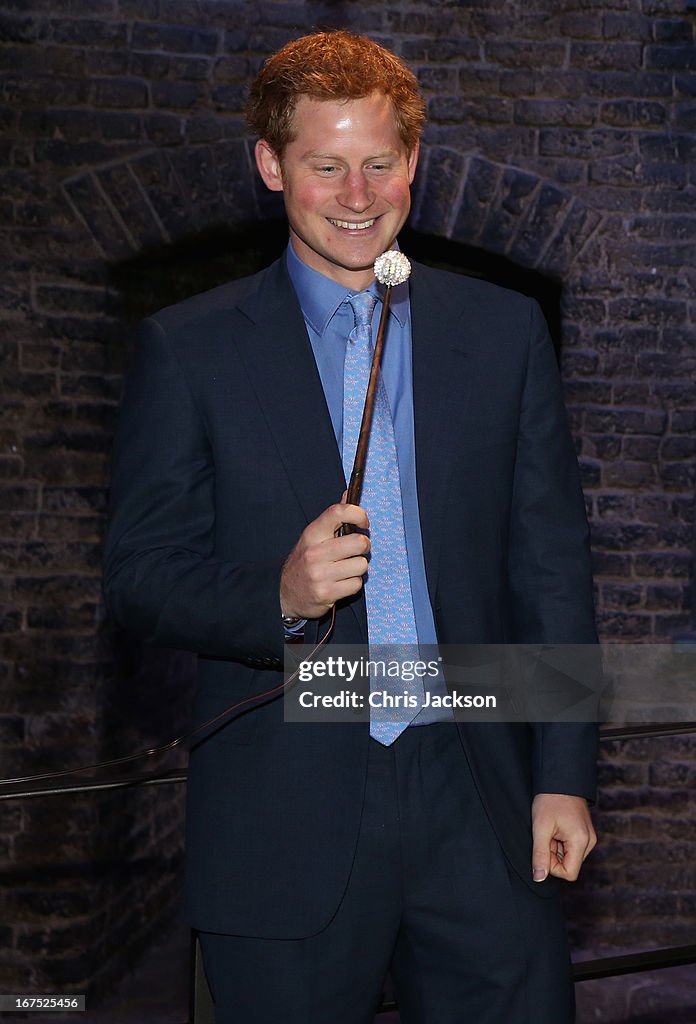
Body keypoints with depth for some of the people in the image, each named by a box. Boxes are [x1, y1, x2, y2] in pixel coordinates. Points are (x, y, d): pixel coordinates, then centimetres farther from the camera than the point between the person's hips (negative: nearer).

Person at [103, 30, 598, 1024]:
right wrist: (278, 596, -20)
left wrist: (564, 777, 4)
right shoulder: (189, 349, 1)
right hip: (284, 824, -2)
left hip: (479, 809, 2)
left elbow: (552, 567, 8)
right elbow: (139, 572, -1)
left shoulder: (506, 332, 7)